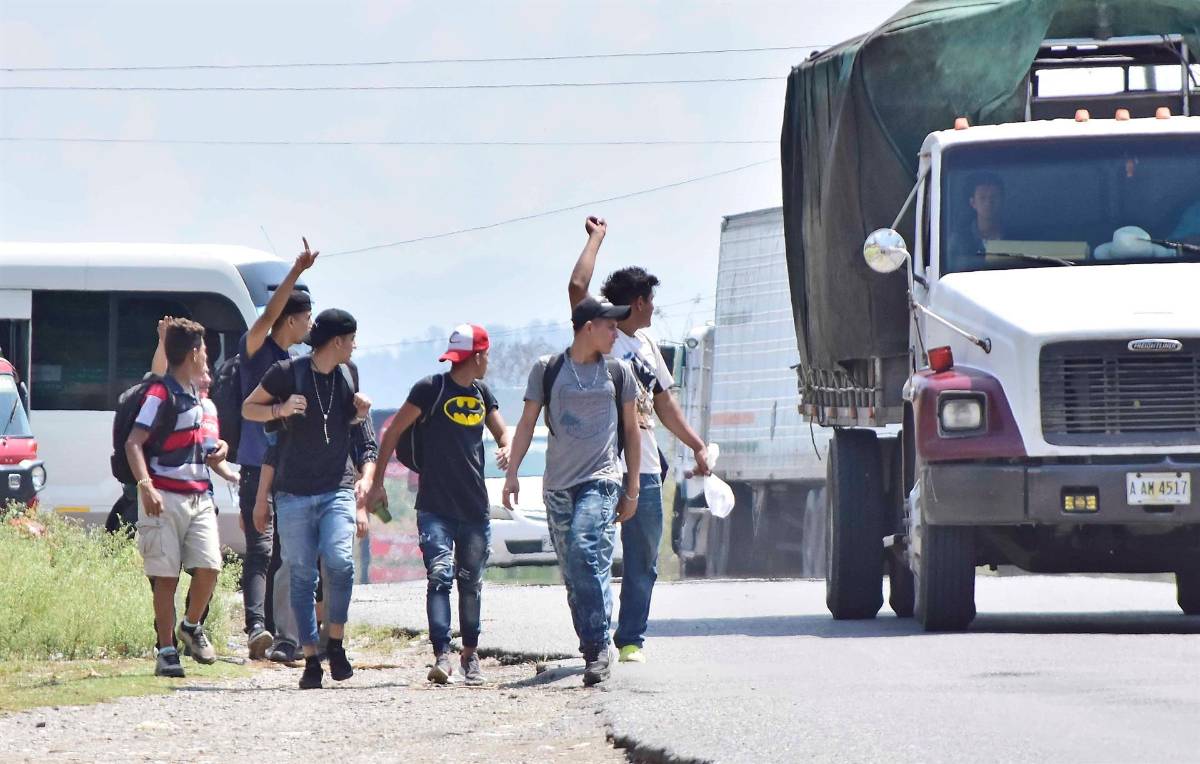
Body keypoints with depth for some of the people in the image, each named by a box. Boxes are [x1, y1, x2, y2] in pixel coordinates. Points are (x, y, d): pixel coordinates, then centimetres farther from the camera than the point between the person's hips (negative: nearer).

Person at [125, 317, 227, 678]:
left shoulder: (194, 394, 18)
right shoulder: (160, 394, -10)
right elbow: (134, 442, -18)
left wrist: (216, 448, 14)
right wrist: (145, 485, -30)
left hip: (199, 496, 7)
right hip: (165, 497, -7)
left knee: (209, 567, -5)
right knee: (166, 576, -3)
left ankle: (191, 627, 20)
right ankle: (166, 651, 2)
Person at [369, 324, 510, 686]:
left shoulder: (481, 394, 12)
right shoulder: (431, 389, -6)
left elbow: (502, 432, 22)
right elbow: (392, 433, -2)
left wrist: (506, 450, -3)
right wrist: (377, 482, -4)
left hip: (475, 507, 6)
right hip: (435, 507, -6)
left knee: (471, 582, 11)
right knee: (440, 576, -16)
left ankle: (470, 654, 22)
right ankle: (442, 656, -22)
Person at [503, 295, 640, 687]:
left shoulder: (618, 372, 10)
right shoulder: (547, 370, 8)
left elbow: (631, 431, 15)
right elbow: (527, 424, 10)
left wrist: (632, 489, 13)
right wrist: (512, 474, 2)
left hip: (601, 479, -2)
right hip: (558, 484, 2)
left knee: (587, 552, -22)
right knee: (573, 573, 1)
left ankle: (598, 646, -23)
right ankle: (594, 652, 7)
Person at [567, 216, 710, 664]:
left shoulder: (647, 345, 20)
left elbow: (664, 404, 28)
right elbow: (577, 287, -17)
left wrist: (697, 445, 26)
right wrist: (596, 238, -5)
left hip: (644, 467, 7)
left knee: (642, 561, 6)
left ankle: (631, 640, 11)